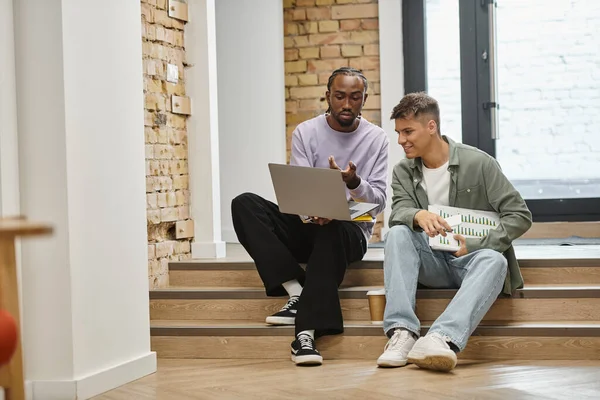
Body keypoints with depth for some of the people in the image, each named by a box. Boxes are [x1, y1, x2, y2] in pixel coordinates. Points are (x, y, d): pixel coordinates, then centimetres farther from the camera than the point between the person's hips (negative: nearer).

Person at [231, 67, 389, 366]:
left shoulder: (376, 139, 2)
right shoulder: (306, 133, 4)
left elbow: (379, 201, -2)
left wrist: (355, 183, -25)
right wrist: (313, 212, -29)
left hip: (351, 231, -2)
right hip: (307, 225, 3)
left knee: (331, 230, -41)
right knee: (245, 204, -22)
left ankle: (306, 333, -45)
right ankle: (296, 293, -31)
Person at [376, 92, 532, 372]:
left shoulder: (478, 163, -5)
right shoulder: (403, 172, 7)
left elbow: (520, 215, -7)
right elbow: (398, 212, -11)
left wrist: (476, 245, -17)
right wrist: (418, 216, -35)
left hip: (472, 259, -3)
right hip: (432, 263, 3)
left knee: (494, 260, -37)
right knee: (398, 233, -26)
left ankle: (443, 337, -59)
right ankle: (402, 332, -39)